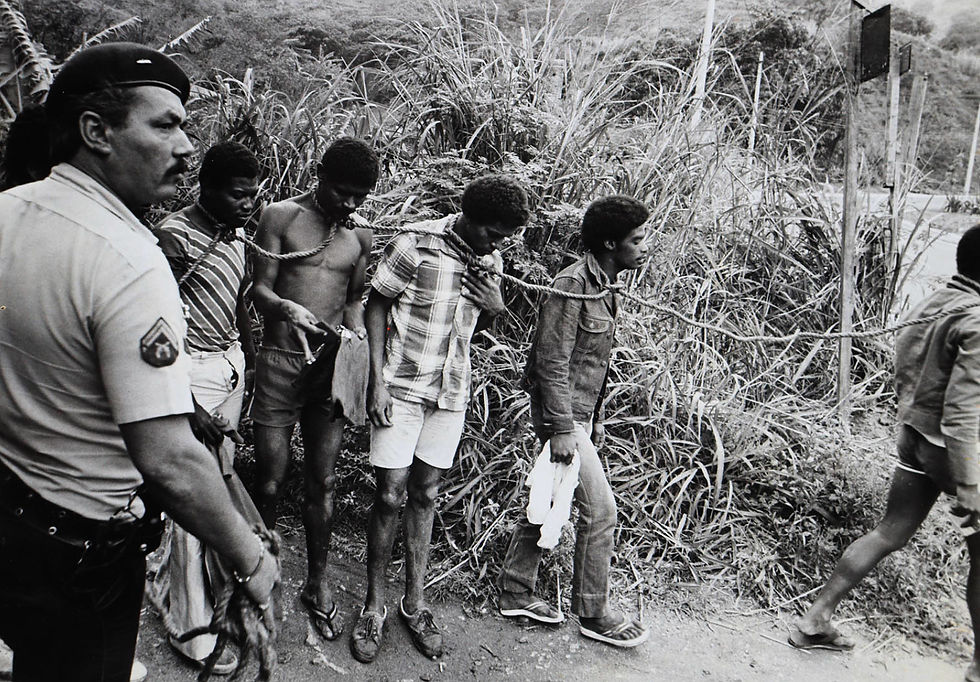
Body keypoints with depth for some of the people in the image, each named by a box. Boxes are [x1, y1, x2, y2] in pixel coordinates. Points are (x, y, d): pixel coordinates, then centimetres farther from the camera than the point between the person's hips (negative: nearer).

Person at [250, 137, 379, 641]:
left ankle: (317, 584, 24)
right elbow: (259, 289, -3)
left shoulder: (361, 235, 10)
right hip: (280, 362, -3)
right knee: (271, 482, 2)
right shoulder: (281, 217, -1)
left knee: (322, 483, 8)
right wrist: (287, 307, -24)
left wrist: (358, 336, -2)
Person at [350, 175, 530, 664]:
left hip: (451, 390, 5)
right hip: (401, 386, -4)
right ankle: (374, 607, 15)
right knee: (390, 495, -2)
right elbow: (376, 307, -7)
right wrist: (378, 381, -12)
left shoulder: (490, 263, 4)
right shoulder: (415, 245, -13)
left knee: (425, 495, 11)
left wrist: (494, 309, -7)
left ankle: (413, 604, 22)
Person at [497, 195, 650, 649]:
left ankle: (515, 592, 28)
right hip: (561, 415, -9)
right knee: (600, 509, -4)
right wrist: (562, 429, -22)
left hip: (579, 412, 9)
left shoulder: (603, 286, 12)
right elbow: (553, 362, -21)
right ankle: (594, 614, 12)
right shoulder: (572, 285, -18)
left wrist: (595, 420, 20)